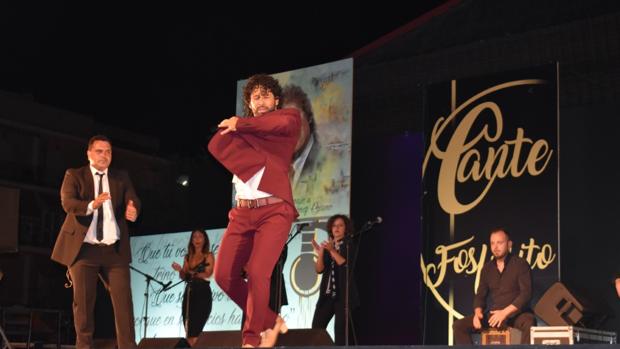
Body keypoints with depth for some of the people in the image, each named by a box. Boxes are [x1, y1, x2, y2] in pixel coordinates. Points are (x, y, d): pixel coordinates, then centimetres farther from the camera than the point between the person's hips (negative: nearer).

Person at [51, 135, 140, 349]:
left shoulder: (121, 178, 13)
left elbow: (132, 200, -3)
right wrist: (91, 205, -32)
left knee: (123, 299, -5)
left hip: (114, 249, 2)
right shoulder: (74, 175, 5)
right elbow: (67, 203, -11)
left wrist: (133, 209, -29)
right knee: (83, 301, 1)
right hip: (84, 248, -2)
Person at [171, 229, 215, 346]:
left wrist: (191, 272, -6)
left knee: (195, 329, -13)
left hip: (203, 293, -5)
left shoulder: (208, 256, 3)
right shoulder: (188, 257, 16)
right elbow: (183, 276, 9)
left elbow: (207, 274, -8)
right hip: (189, 293, 5)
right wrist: (181, 270, -10)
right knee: (189, 329, -2)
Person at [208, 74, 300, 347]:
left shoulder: (290, 118, 10)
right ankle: (270, 321, 17)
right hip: (242, 213, 5)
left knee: (257, 273, -20)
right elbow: (216, 146, 2)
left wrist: (241, 125, -5)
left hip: (274, 210, -5)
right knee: (224, 275, -1)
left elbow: (282, 123, -15)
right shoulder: (241, 132, 21)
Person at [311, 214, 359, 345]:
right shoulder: (327, 246, 13)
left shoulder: (350, 245, 3)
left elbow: (347, 265, -14)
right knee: (316, 328, -5)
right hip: (327, 293, 4)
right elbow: (319, 269, 6)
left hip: (343, 294, -4)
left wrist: (332, 250, -22)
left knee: (340, 329, -10)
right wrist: (320, 252, -10)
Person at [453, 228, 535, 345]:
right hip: (494, 316, 5)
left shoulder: (520, 264, -4)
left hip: (517, 314, -5)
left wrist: (505, 312, -23)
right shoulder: (487, 268, 12)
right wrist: (478, 312, -10)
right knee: (459, 326, -12)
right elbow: (480, 295, 13)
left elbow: (526, 293, -13)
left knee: (529, 323, -39)